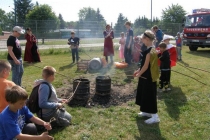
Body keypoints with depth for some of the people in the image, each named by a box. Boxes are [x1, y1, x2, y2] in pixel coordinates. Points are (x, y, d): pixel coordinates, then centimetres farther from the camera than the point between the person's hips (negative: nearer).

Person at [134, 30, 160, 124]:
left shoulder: (149, 51, -23)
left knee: (150, 96, -2)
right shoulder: (151, 49, 9)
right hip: (146, 76, 10)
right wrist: (138, 71, 16)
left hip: (148, 77, -10)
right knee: (145, 95, 19)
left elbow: (146, 66, -20)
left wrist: (139, 74, -8)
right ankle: (147, 112, 33)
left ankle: (155, 116, 6)